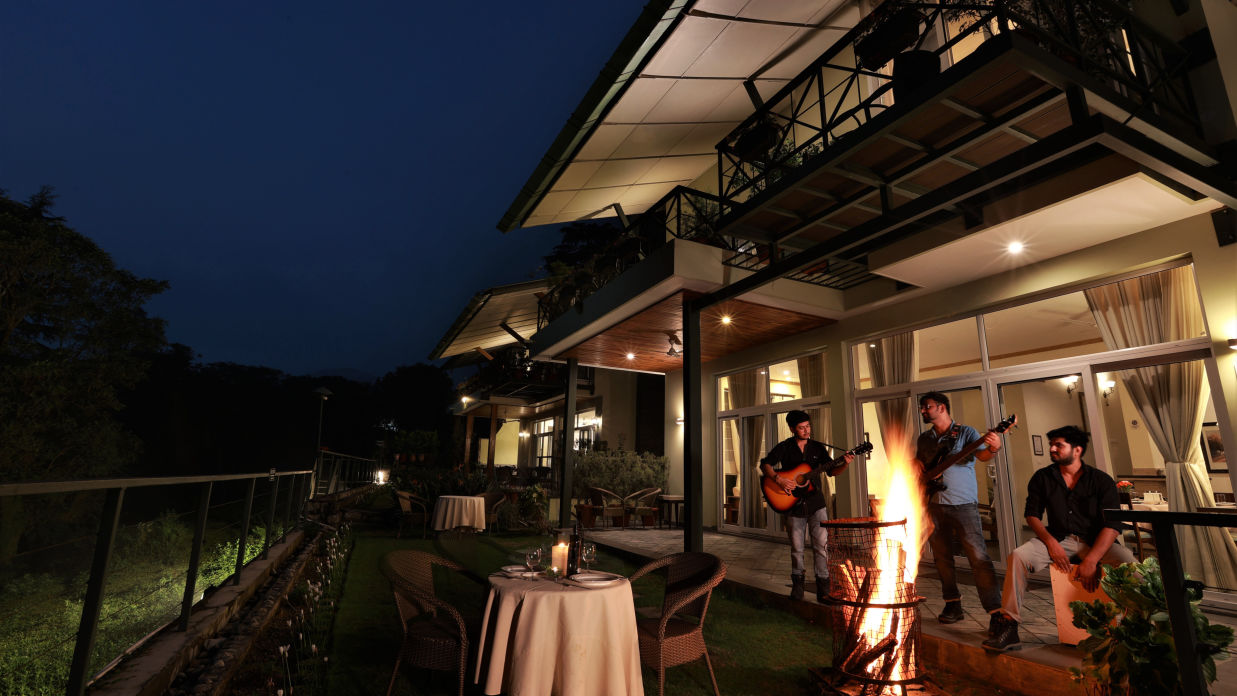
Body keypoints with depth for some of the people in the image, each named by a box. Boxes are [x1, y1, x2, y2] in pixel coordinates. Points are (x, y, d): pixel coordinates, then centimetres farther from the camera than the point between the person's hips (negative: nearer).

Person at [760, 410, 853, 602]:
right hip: (794, 506, -1)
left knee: (821, 544, -3)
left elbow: (832, 471, 5)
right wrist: (778, 479, -22)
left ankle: (823, 585, 6)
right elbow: (765, 465, -7)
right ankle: (797, 582, 26)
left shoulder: (817, 447, 6)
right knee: (797, 548, 8)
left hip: (816, 503, 1)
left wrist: (845, 464, -14)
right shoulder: (784, 447, -2)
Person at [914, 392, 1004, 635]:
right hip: (934, 505, 6)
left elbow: (981, 454, -19)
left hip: (963, 504, -5)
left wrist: (992, 449, -40)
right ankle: (953, 606, 22)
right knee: (942, 558, 10)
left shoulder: (965, 432, -2)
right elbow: (918, 463, 24)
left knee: (978, 556, -11)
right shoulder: (924, 438, 14)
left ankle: (996, 612, -6)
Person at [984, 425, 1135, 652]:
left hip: (1094, 541, -1)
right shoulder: (1042, 478, 6)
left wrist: (1091, 560, -22)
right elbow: (1032, 514, 6)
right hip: (1058, 539, 1)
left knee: (1127, 560, -33)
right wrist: (1051, 542, -13)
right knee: (1018, 556, -25)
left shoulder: (1101, 480, -2)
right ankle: (1009, 627, -22)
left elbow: (1112, 525, -10)